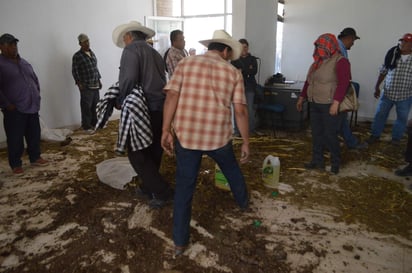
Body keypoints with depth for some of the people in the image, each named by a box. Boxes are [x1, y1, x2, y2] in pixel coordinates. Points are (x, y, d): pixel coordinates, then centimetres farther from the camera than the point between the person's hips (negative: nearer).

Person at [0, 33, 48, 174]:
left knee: (34, 135, 13)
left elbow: (35, 79, 23)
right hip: (14, 109, -6)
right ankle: (16, 164, 15)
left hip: (32, 107, 6)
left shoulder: (24, 62, 14)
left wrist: (36, 96, 13)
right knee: (15, 138, 2)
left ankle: (35, 158, 28)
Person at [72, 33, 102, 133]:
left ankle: (94, 123, 25)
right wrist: (79, 83, -14)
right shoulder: (77, 56, -6)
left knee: (96, 105, 11)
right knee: (86, 106, -2)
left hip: (95, 85, 6)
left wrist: (99, 80, 16)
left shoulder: (92, 53, 14)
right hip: (86, 86, -6)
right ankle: (86, 126, 8)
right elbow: (74, 71, -6)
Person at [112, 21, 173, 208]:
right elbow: (161, 80, 16)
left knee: (137, 154, 1)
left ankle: (162, 192, 2)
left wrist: (120, 101, -3)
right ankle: (149, 187, 31)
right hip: (160, 108, 8)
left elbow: (129, 79, -18)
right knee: (153, 151, 17)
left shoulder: (131, 50, -5)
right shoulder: (154, 53, 18)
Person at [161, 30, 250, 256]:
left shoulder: (186, 63, 3)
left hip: (185, 135, 0)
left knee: (184, 187, 9)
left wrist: (166, 131, -3)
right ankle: (243, 201, 55)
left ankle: (179, 241, 17)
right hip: (218, 136, 1)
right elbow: (240, 111, -3)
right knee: (232, 170, 29)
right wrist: (246, 142, 5)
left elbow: (172, 97, -7)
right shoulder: (233, 72, 3)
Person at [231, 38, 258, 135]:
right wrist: (248, 70, -9)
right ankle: (237, 130, 3)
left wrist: (241, 70, -8)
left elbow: (254, 71, -3)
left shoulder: (252, 59, 11)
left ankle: (251, 130, 6)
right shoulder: (234, 59, 9)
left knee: (250, 109, -4)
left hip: (249, 87, 0)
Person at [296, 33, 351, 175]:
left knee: (330, 135, -2)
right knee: (317, 134, 10)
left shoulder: (340, 61, -9)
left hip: (329, 105, -7)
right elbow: (309, 81, 22)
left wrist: (336, 103, -27)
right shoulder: (318, 62, 16)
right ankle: (317, 161, 21)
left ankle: (335, 163, 14)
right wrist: (302, 97, 22)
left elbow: (343, 83, -19)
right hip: (315, 104, 7)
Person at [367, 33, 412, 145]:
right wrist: (377, 87, 5)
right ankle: (375, 135, 25)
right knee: (380, 115, 8)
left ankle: (396, 137, 30)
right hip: (388, 93, 0)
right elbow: (383, 72, 3)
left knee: (402, 118, 11)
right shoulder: (392, 54, -5)